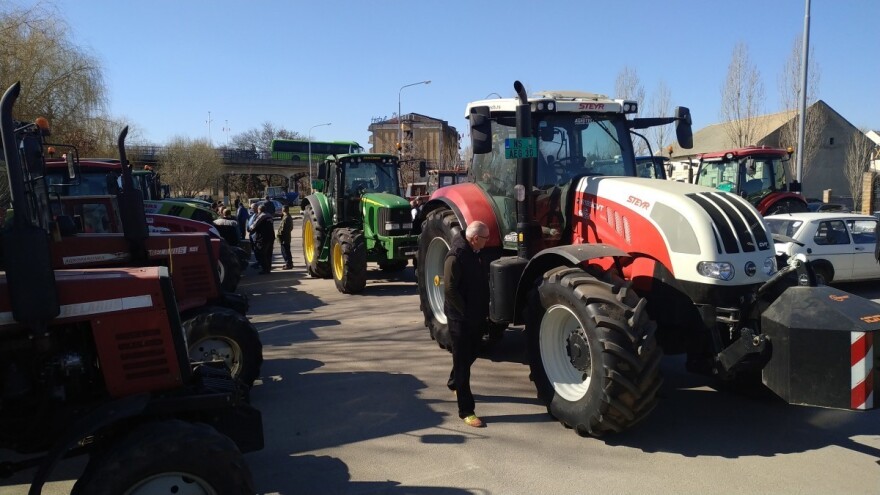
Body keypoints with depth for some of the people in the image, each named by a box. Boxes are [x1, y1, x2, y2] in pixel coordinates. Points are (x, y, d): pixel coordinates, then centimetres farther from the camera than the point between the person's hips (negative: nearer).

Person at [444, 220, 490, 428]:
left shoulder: (478, 254, 7)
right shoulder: (455, 256, -20)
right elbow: (450, 290, -22)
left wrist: (484, 309, 11)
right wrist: (466, 313, -18)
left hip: (477, 316, 9)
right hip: (460, 318, -8)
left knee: (471, 354, 23)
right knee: (462, 361, -2)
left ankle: (454, 383, 49)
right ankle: (466, 411, 4)